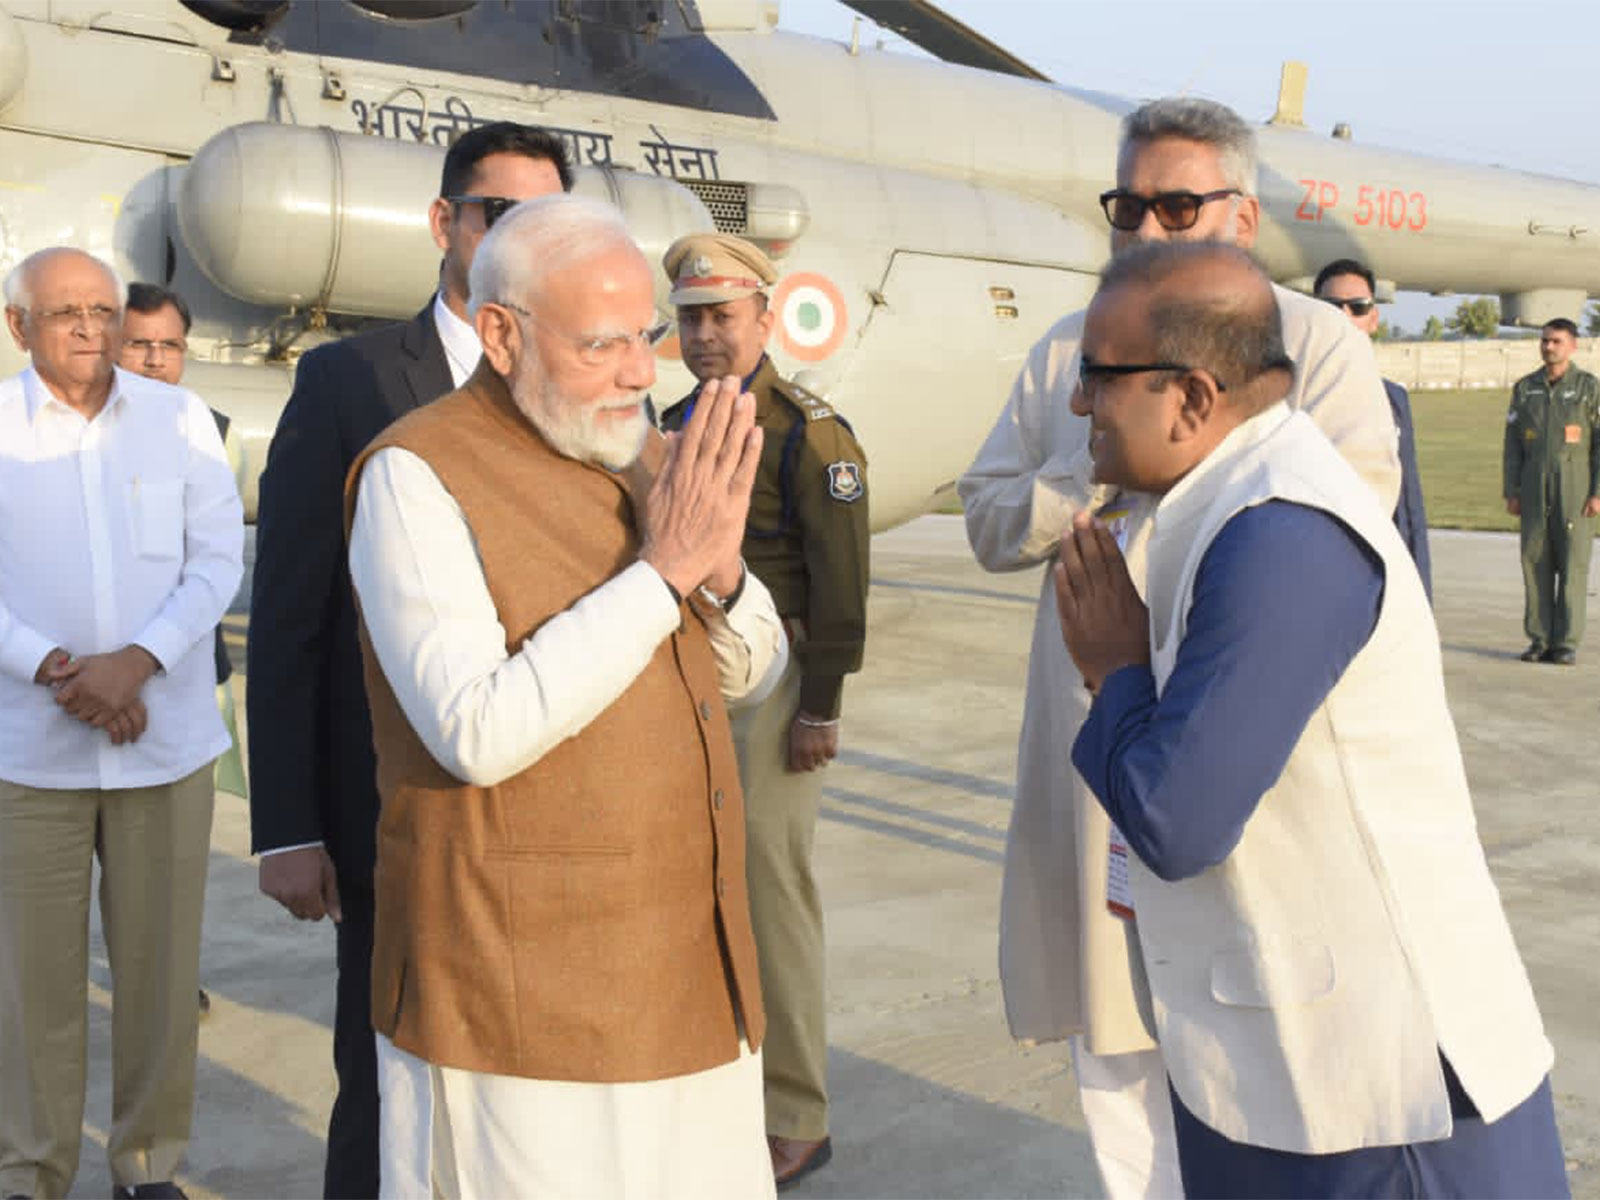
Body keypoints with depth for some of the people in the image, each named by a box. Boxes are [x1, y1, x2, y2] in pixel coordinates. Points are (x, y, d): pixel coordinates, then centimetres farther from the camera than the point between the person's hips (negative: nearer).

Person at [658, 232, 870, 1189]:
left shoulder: (809, 431, -9)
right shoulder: (676, 427, 12)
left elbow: (840, 581, -14)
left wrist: (819, 709, -17)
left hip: (771, 687, -7)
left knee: (771, 895, -2)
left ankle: (796, 1120, 11)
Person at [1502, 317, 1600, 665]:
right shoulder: (1525, 388, 8)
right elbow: (1513, 443, 9)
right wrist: (1511, 492, 3)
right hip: (1535, 489, 3)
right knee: (1535, 562, 1)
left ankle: (1567, 643, 2)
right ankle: (1540, 640, 8)